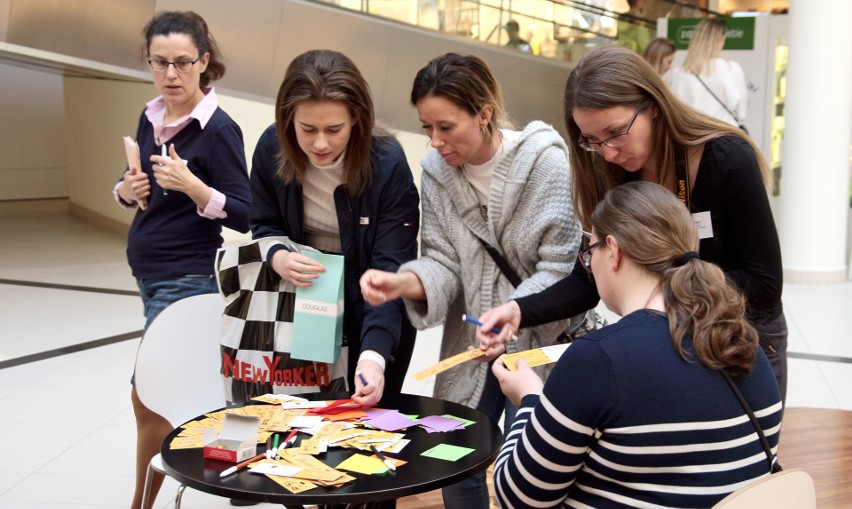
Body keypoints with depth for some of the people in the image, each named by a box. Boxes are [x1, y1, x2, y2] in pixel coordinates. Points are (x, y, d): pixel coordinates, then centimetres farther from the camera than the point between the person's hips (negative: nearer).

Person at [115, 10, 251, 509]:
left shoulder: (218, 129, -15)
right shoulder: (151, 118, 6)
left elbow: (243, 216, -18)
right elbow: (134, 190, 18)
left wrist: (190, 184, -31)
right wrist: (127, 190, -5)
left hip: (186, 279, -8)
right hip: (148, 272, 8)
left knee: (149, 396, -4)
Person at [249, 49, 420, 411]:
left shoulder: (388, 164, -25)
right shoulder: (271, 147, -15)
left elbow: (391, 267, -28)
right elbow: (264, 228, -2)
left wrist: (373, 353, -40)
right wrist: (278, 258, -27)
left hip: (373, 313, -3)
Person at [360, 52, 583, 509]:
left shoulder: (546, 162, -15)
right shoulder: (436, 170, -1)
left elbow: (561, 268, -15)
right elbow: (445, 262, -4)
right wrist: (404, 282, -24)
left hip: (538, 343, -4)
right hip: (470, 345, 5)